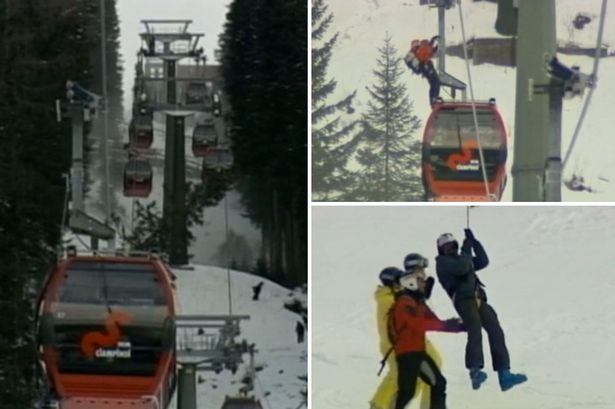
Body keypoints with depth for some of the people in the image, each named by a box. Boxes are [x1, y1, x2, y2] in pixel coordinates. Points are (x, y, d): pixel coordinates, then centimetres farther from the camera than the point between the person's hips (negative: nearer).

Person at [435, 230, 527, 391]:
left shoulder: (460, 260, 31)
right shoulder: (443, 263, 9)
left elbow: (483, 261, 21)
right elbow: (462, 268, -10)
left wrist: (474, 242, 15)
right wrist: (466, 249, 3)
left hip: (478, 300, 7)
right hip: (463, 300, -7)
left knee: (495, 331, -4)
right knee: (475, 330, -27)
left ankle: (504, 374, -9)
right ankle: (475, 371, -38)